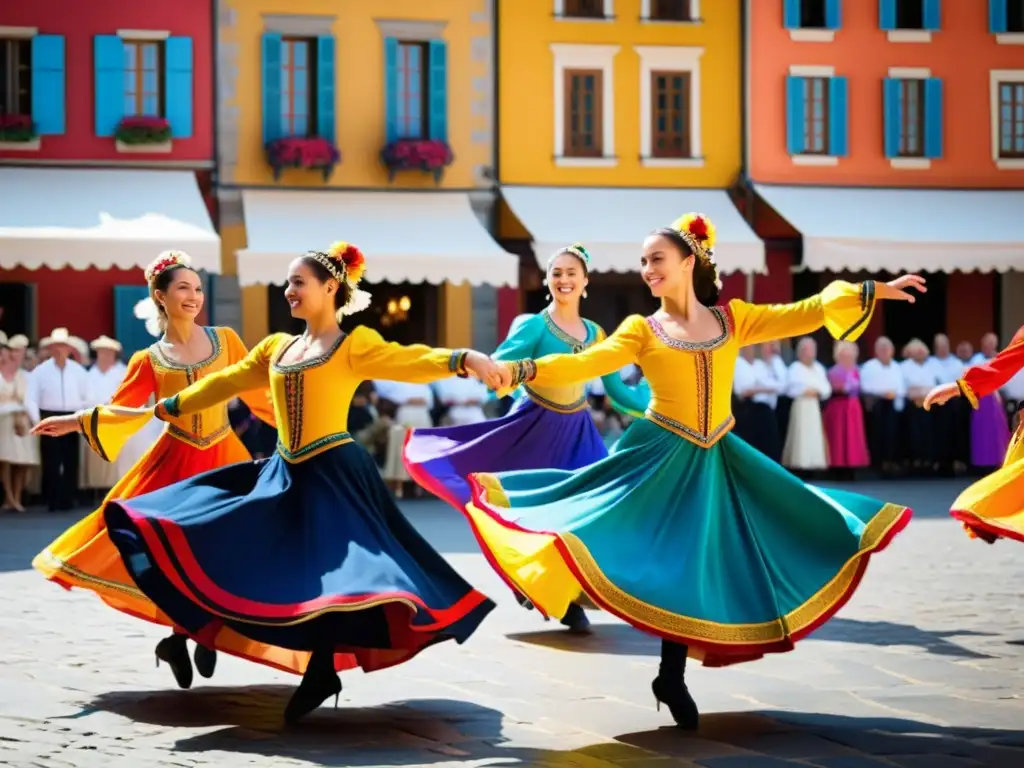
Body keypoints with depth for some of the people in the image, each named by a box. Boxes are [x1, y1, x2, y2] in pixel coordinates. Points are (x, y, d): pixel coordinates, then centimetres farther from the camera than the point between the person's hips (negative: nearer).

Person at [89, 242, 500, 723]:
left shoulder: (354, 345, -4)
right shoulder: (276, 347, 13)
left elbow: (409, 361, -17)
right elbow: (225, 384, 21)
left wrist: (465, 359, -35)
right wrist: (164, 409, 26)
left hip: (334, 475, -7)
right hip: (285, 474, 7)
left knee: (330, 570, -11)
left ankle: (322, 669, 3)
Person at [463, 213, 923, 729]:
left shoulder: (732, 318, 5)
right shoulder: (642, 330, -1)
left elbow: (805, 314, 4)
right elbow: (585, 364, -11)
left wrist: (875, 291, 0)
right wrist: (521, 370, -25)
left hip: (715, 460, 3)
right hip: (661, 456, -3)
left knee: (696, 562, 4)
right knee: (671, 560, -7)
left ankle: (673, 678, 17)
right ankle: (670, 677, 7)